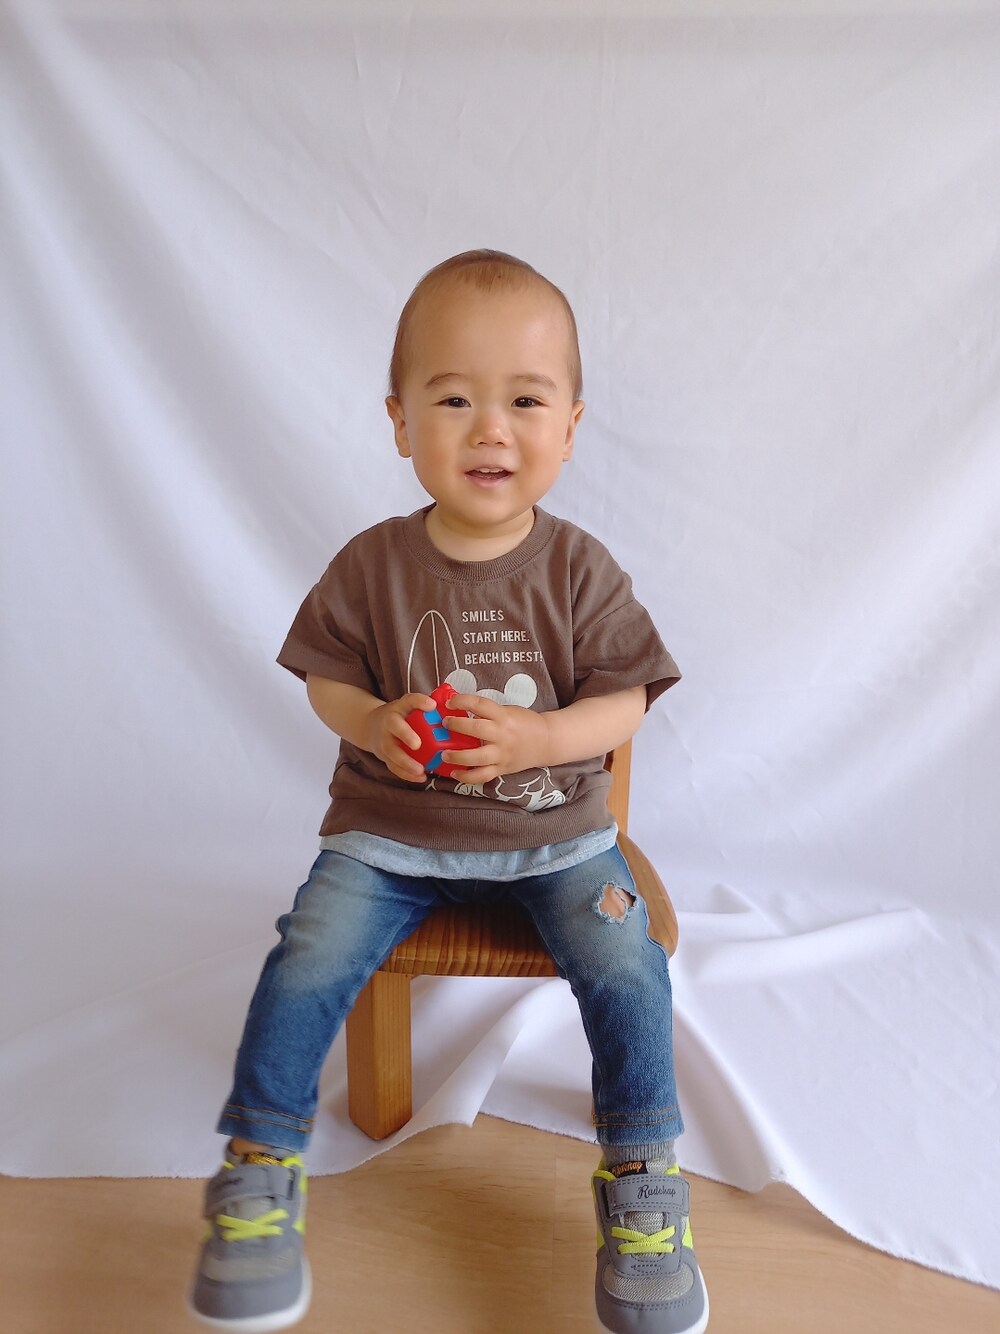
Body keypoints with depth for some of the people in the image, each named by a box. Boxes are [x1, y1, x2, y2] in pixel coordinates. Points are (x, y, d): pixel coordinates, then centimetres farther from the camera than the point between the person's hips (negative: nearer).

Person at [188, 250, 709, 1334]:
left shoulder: (578, 571, -9)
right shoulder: (372, 565, -7)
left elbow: (623, 704, -7)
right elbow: (327, 680, 2)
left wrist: (533, 736, -26)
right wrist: (373, 723, -20)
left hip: (555, 830, 0)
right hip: (391, 829, 1)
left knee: (627, 974, -15)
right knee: (306, 970, -12)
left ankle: (641, 1178, 12)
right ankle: (259, 1170, 15)